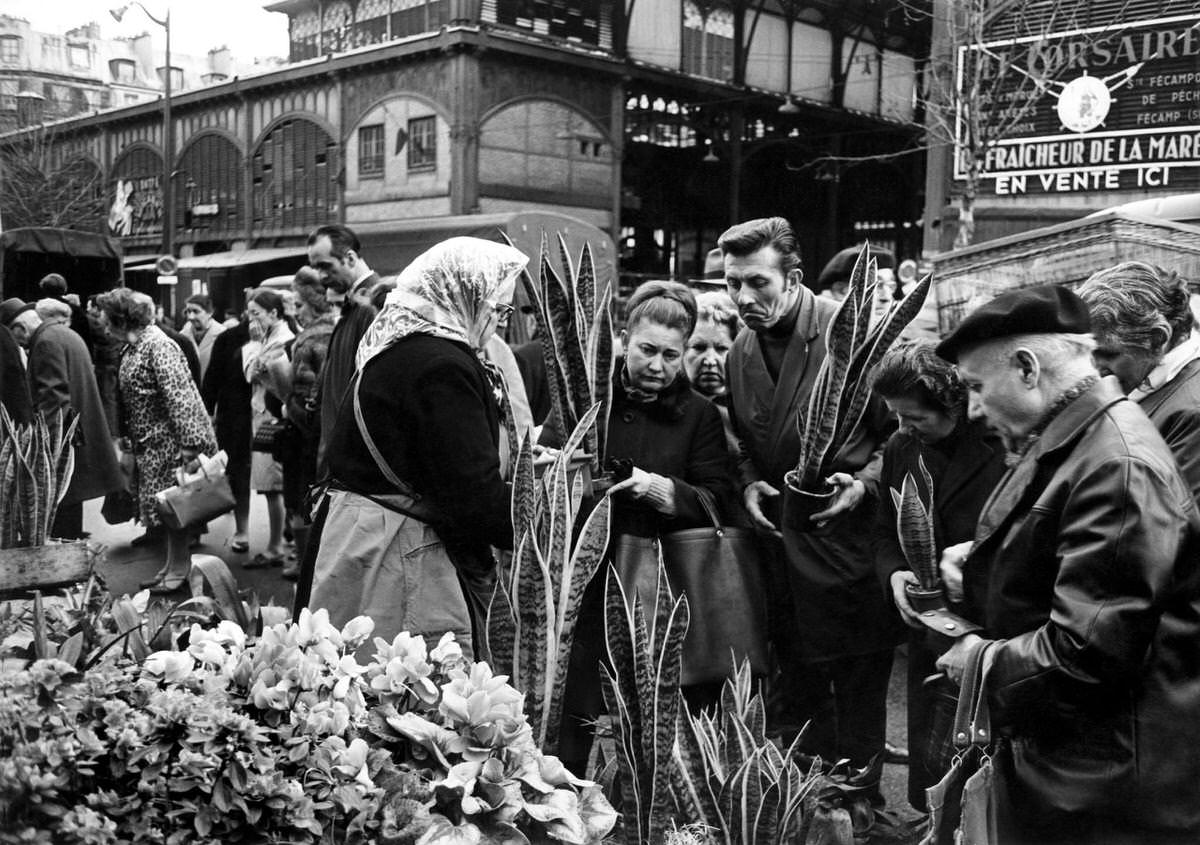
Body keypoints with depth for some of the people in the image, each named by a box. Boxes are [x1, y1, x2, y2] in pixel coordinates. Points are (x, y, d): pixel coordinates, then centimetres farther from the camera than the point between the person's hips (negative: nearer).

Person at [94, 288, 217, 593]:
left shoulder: (157, 345, -18)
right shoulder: (132, 348, 10)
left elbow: (178, 395, -23)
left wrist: (189, 443, -26)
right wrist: (127, 440, 16)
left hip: (168, 439, -9)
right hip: (149, 442, 9)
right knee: (160, 505, 14)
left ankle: (180, 566, 11)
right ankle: (172, 562, 24)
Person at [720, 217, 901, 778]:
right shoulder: (741, 353, 7)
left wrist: (864, 483, -22)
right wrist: (749, 485, 1)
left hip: (850, 539, -6)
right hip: (780, 540, 6)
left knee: (859, 695, 4)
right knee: (798, 694, 17)